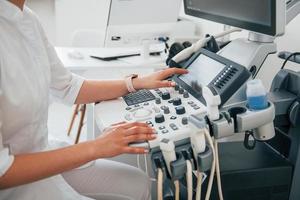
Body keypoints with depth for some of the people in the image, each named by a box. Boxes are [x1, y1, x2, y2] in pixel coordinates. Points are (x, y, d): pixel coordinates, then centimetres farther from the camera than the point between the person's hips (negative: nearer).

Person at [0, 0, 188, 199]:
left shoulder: (24, 17, -3)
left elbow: (69, 87, 8)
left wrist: (138, 83, 6)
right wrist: (94, 148, -23)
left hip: (40, 158, 7)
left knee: (138, 183, 13)